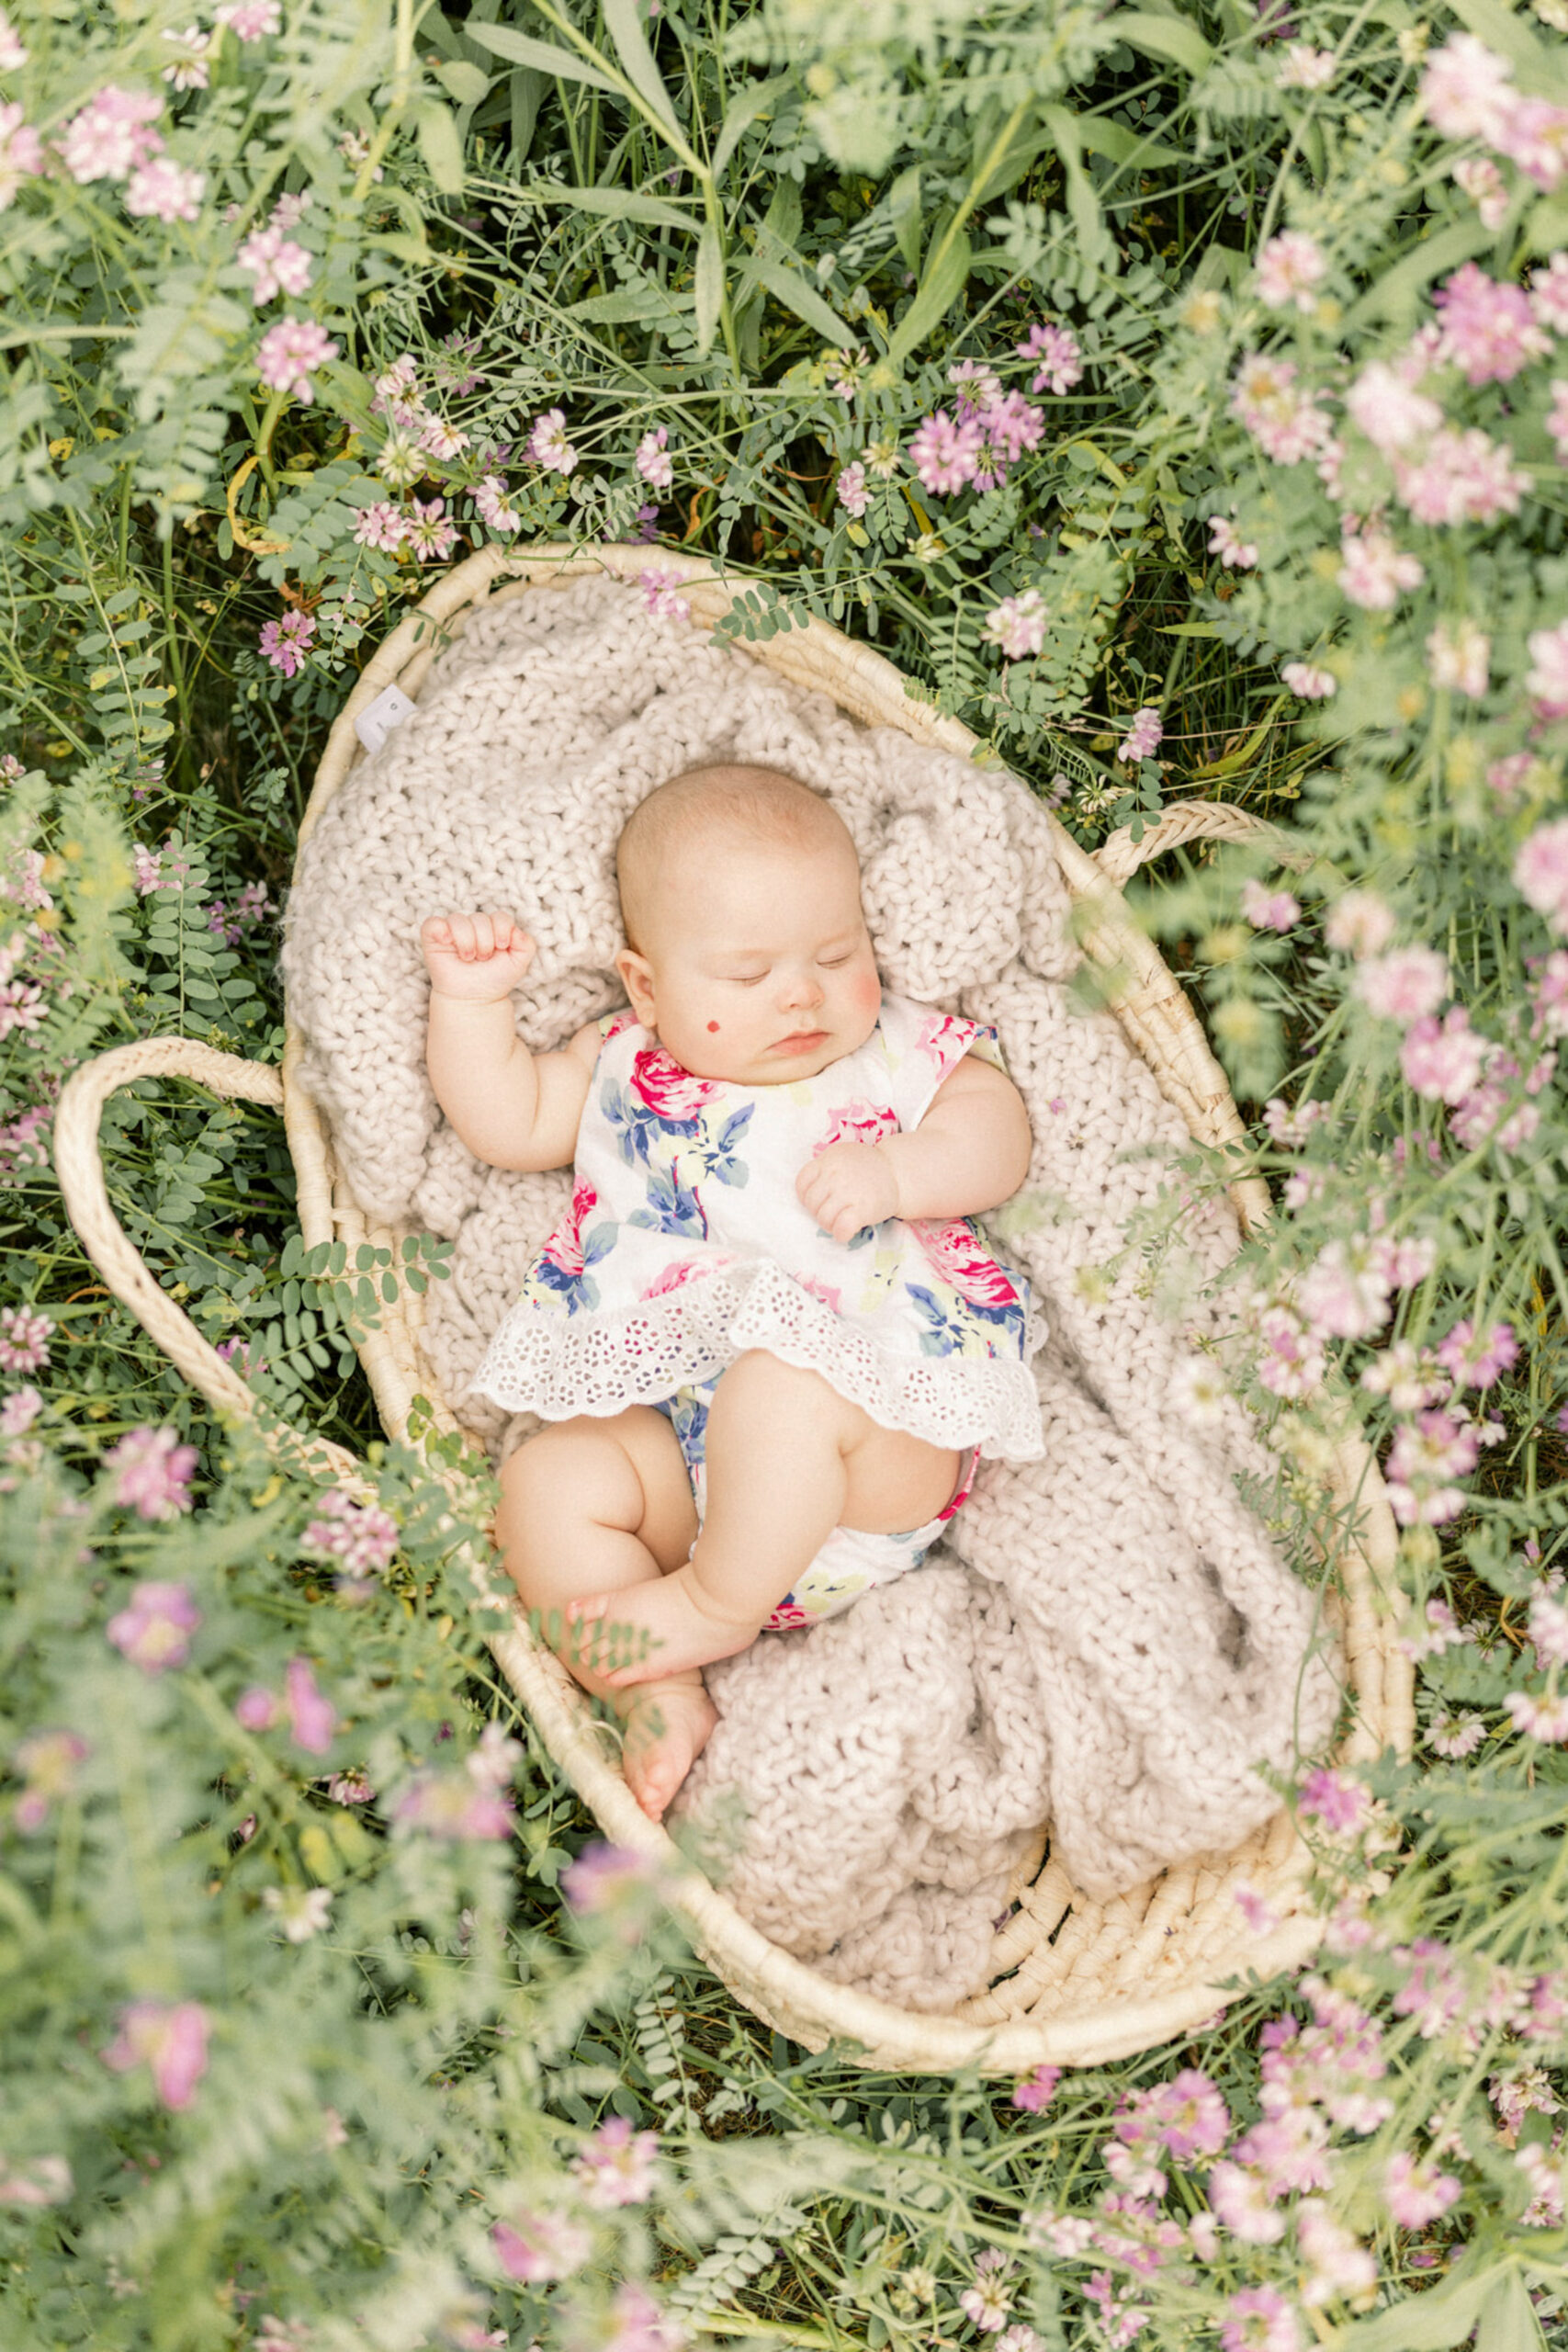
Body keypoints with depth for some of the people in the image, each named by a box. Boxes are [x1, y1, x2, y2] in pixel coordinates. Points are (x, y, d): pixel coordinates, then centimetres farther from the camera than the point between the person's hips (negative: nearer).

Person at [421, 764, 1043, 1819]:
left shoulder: (902, 1053, 13)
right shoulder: (625, 1070, 19)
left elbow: (995, 1137, 2)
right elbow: (508, 1121, 21)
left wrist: (895, 1172, -16)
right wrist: (472, 1000, 9)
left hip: (884, 1450, -3)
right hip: (671, 1432, 4)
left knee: (784, 1380, -36)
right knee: (547, 1483, -19)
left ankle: (720, 1602, -19)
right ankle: (660, 1698, -25)